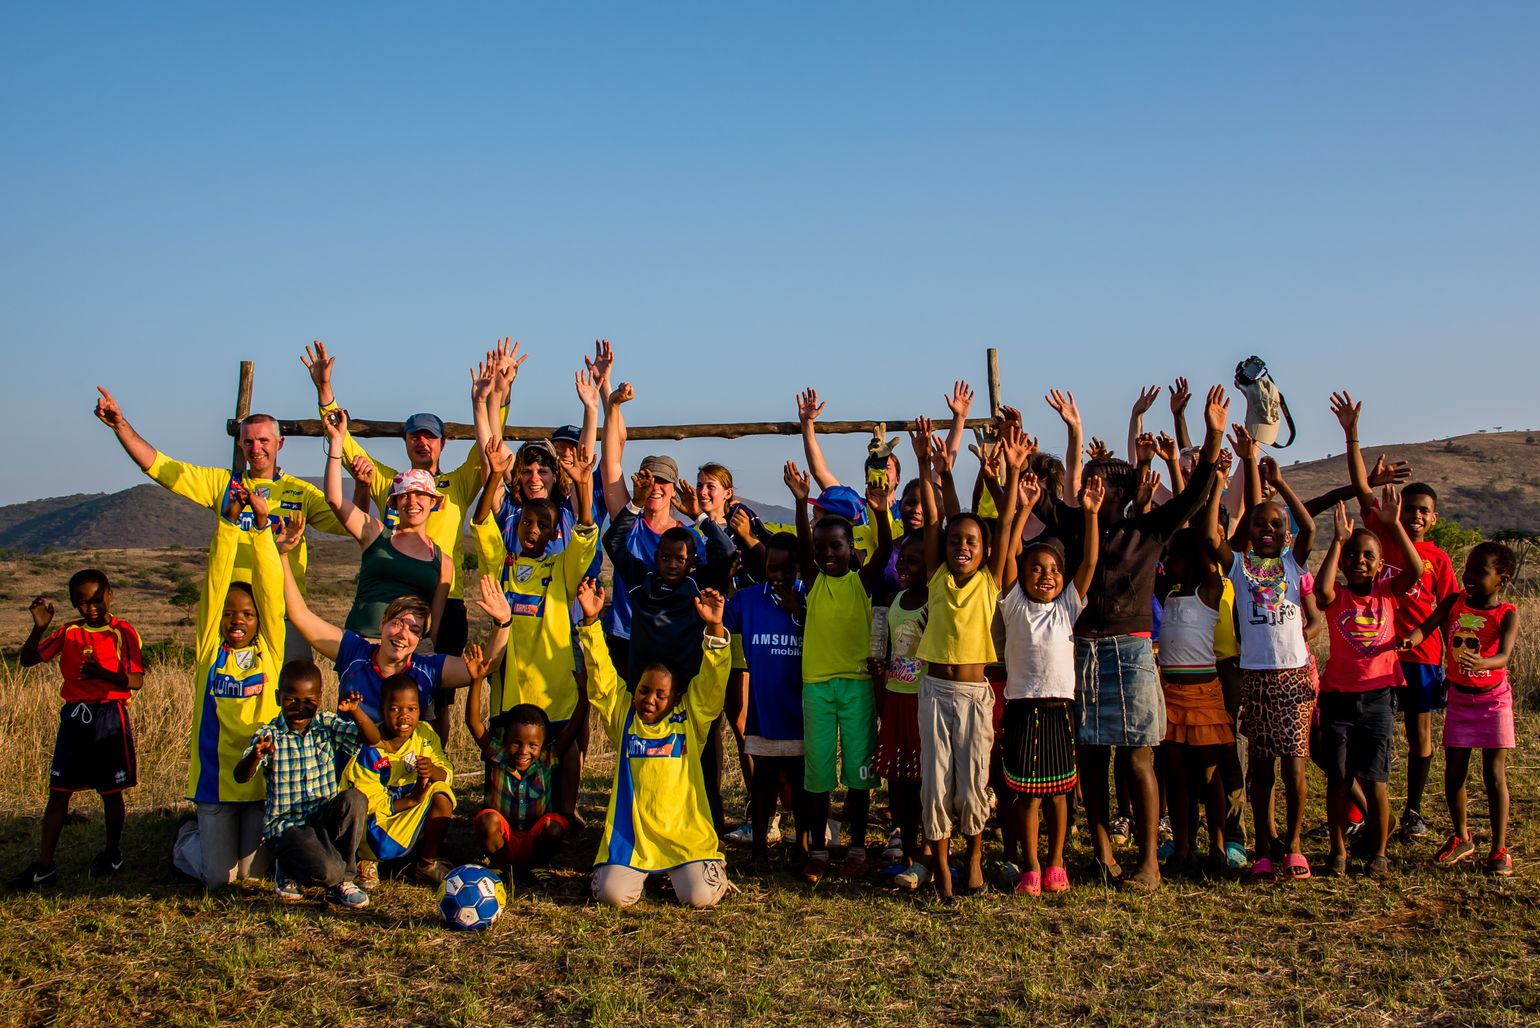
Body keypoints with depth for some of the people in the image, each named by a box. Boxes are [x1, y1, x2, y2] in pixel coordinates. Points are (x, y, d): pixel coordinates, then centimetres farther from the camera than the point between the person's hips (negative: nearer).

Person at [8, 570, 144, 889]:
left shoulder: (123, 632, -6)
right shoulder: (68, 633, 6)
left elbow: (136, 681, -11)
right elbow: (27, 660, 3)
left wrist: (103, 673, -29)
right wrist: (39, 627, -12)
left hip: (110, 716, -3)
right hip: (74, 716, 3)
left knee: (111, 791, 8)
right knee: (59, 791, 1)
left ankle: (112, 854, 26)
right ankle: (44, 864, 4)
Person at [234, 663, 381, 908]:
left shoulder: (327, 725, 2)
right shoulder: (269, 735, -6)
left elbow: (373, 739, -10)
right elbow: (241, 777, -20)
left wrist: (354, 711, -28)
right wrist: (256, 755, -43)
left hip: (325, 817, 4)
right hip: (286, 824, -4)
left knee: (355, 799, -29)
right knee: (325, 871, -30)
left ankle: (342, 880, -10)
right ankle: (289, 873, 9)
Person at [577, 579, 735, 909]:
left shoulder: (690, 718, 7)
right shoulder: (623, 716, 9)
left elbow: (713, 681, -3)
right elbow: (601, 675, 1)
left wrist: (714, 628, -17)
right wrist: (591, 620, -10)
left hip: (686, 834, -1)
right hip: (630, 832, 1)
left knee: (700, 896, -18)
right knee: (614, 894, -18)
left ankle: (712, 865, 18)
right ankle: (637, 868, 17)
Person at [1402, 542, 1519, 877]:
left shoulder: (1507, 614, -12)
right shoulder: (1453, 602, -2)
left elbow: (1504, 656, -27)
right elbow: (1426, 626, -17)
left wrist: (1480, 663, -50)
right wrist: (1409, 640, -40)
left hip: (1493, 698, -3)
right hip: (1459, 698, 3)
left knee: (1494, 774, -2)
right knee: (1454, 771, 6)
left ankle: (1499, 850, 5)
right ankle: (1462, 838, 25)